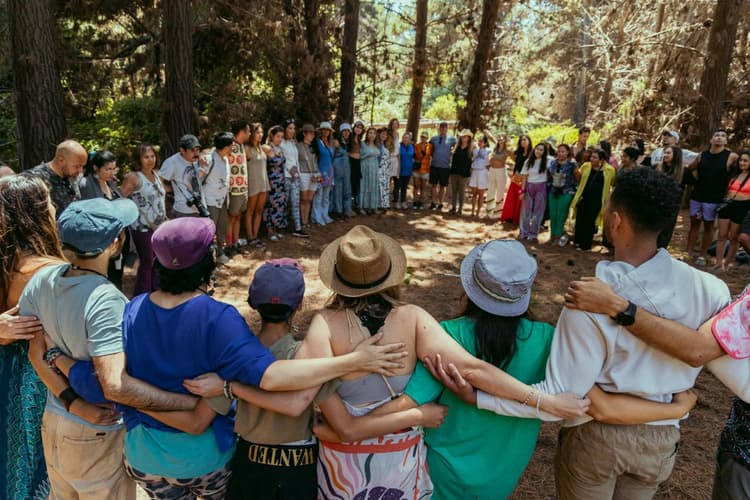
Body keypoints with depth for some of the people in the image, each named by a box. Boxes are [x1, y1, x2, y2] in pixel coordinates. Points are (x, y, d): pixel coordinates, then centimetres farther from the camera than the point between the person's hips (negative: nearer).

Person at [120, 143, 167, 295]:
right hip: (143, 228, -7)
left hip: (159, 226, 7)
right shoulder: (133, 177, -14)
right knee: (147, 263, 1)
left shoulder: (156, 174, 9)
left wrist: (165, 219, 16)